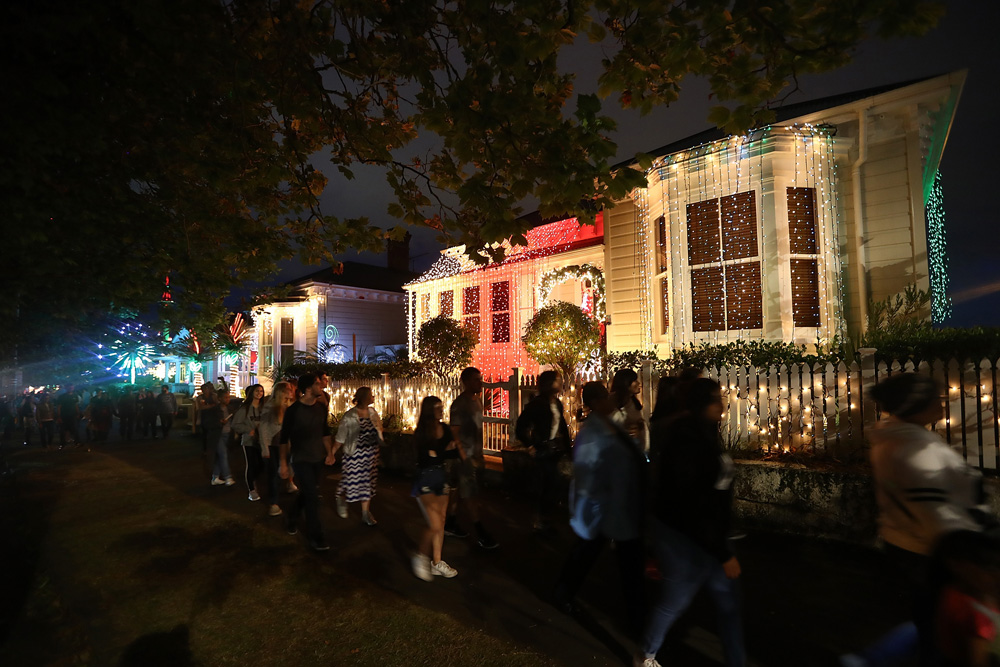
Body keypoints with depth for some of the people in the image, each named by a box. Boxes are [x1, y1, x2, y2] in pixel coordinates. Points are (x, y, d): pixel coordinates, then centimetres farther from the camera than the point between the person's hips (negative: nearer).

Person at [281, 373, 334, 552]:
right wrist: (283, 463, -9)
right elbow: (284, 438, -9)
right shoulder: (293, 410, -15)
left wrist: (329, 452, 10)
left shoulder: (321, 407, 1)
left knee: (306, 492, 17)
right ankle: (315, 537, 7)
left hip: (318, 458, 5)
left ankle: (293, 518, 44)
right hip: (301, 459, -5)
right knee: (312, 496, -6)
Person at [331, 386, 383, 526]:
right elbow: (340, 437, -12)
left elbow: (380, 428, 18)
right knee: (352, 481, 5)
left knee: (368, 482, 9)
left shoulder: (373, 412, 3)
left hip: (371, 454, 5)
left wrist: (378, 428, -2)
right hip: (355, 453, -5)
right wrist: (332, 454, -14)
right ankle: (341, 500, 38)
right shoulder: (350, 416, -13)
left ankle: (366, 513, 20)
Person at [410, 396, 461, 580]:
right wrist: (444, 450, -19)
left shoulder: (444, 429, 2)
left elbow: (455, 453, -1)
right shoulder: (421, 432, -15)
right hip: (425, 480, -6)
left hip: (441, 478, 6)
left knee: (440, 524, 12)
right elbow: (426, 457, -23)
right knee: (435, 525, -10)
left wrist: (436, 453, -17)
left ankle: (436, 562, 26)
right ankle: (421, 556, 14)